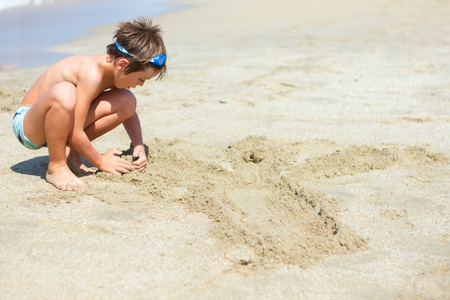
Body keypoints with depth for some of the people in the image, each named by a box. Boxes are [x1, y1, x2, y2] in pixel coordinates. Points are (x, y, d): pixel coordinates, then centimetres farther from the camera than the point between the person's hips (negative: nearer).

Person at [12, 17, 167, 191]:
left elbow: (128, 110, 11)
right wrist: (100, 161, -16)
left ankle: (68, 151, 3)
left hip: (62, 125, 8)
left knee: (127, 101, -8)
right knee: (63, 92, -41)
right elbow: (76, 133, -29)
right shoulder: (92, 74, -30)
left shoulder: (116, 70, -6)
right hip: (26, 124, -8)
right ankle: (56, 166, -18)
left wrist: (139, 146, -2)